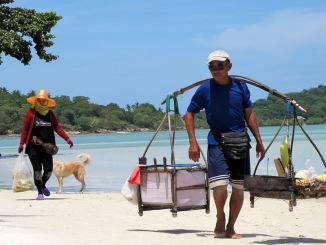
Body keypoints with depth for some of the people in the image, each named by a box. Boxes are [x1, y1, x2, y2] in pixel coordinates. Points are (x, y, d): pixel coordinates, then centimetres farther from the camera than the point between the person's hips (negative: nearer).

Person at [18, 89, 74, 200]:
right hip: (34, 146, -4)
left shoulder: (50, 114, 11)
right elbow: (24, 129, -3)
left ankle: (42, 185, 31)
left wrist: (67, 138, -2)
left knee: (49, 169, 2)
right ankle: (40, 192, 7)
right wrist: (21, 143, -10)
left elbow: (57, 127, 8)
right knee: (37, 169, -5)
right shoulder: (31, 113, -1)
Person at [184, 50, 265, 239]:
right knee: (220, 184, -17)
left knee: (239, 188, 3)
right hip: (217, 142, -3)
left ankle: (230, 228, 18)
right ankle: (220, 217, 12)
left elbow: (249, 114, 13)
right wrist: (193, 142, -4)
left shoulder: (240, 87, 4)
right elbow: (190, 114, 5)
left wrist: (259, 141, 10)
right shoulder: (205, 90, -2)